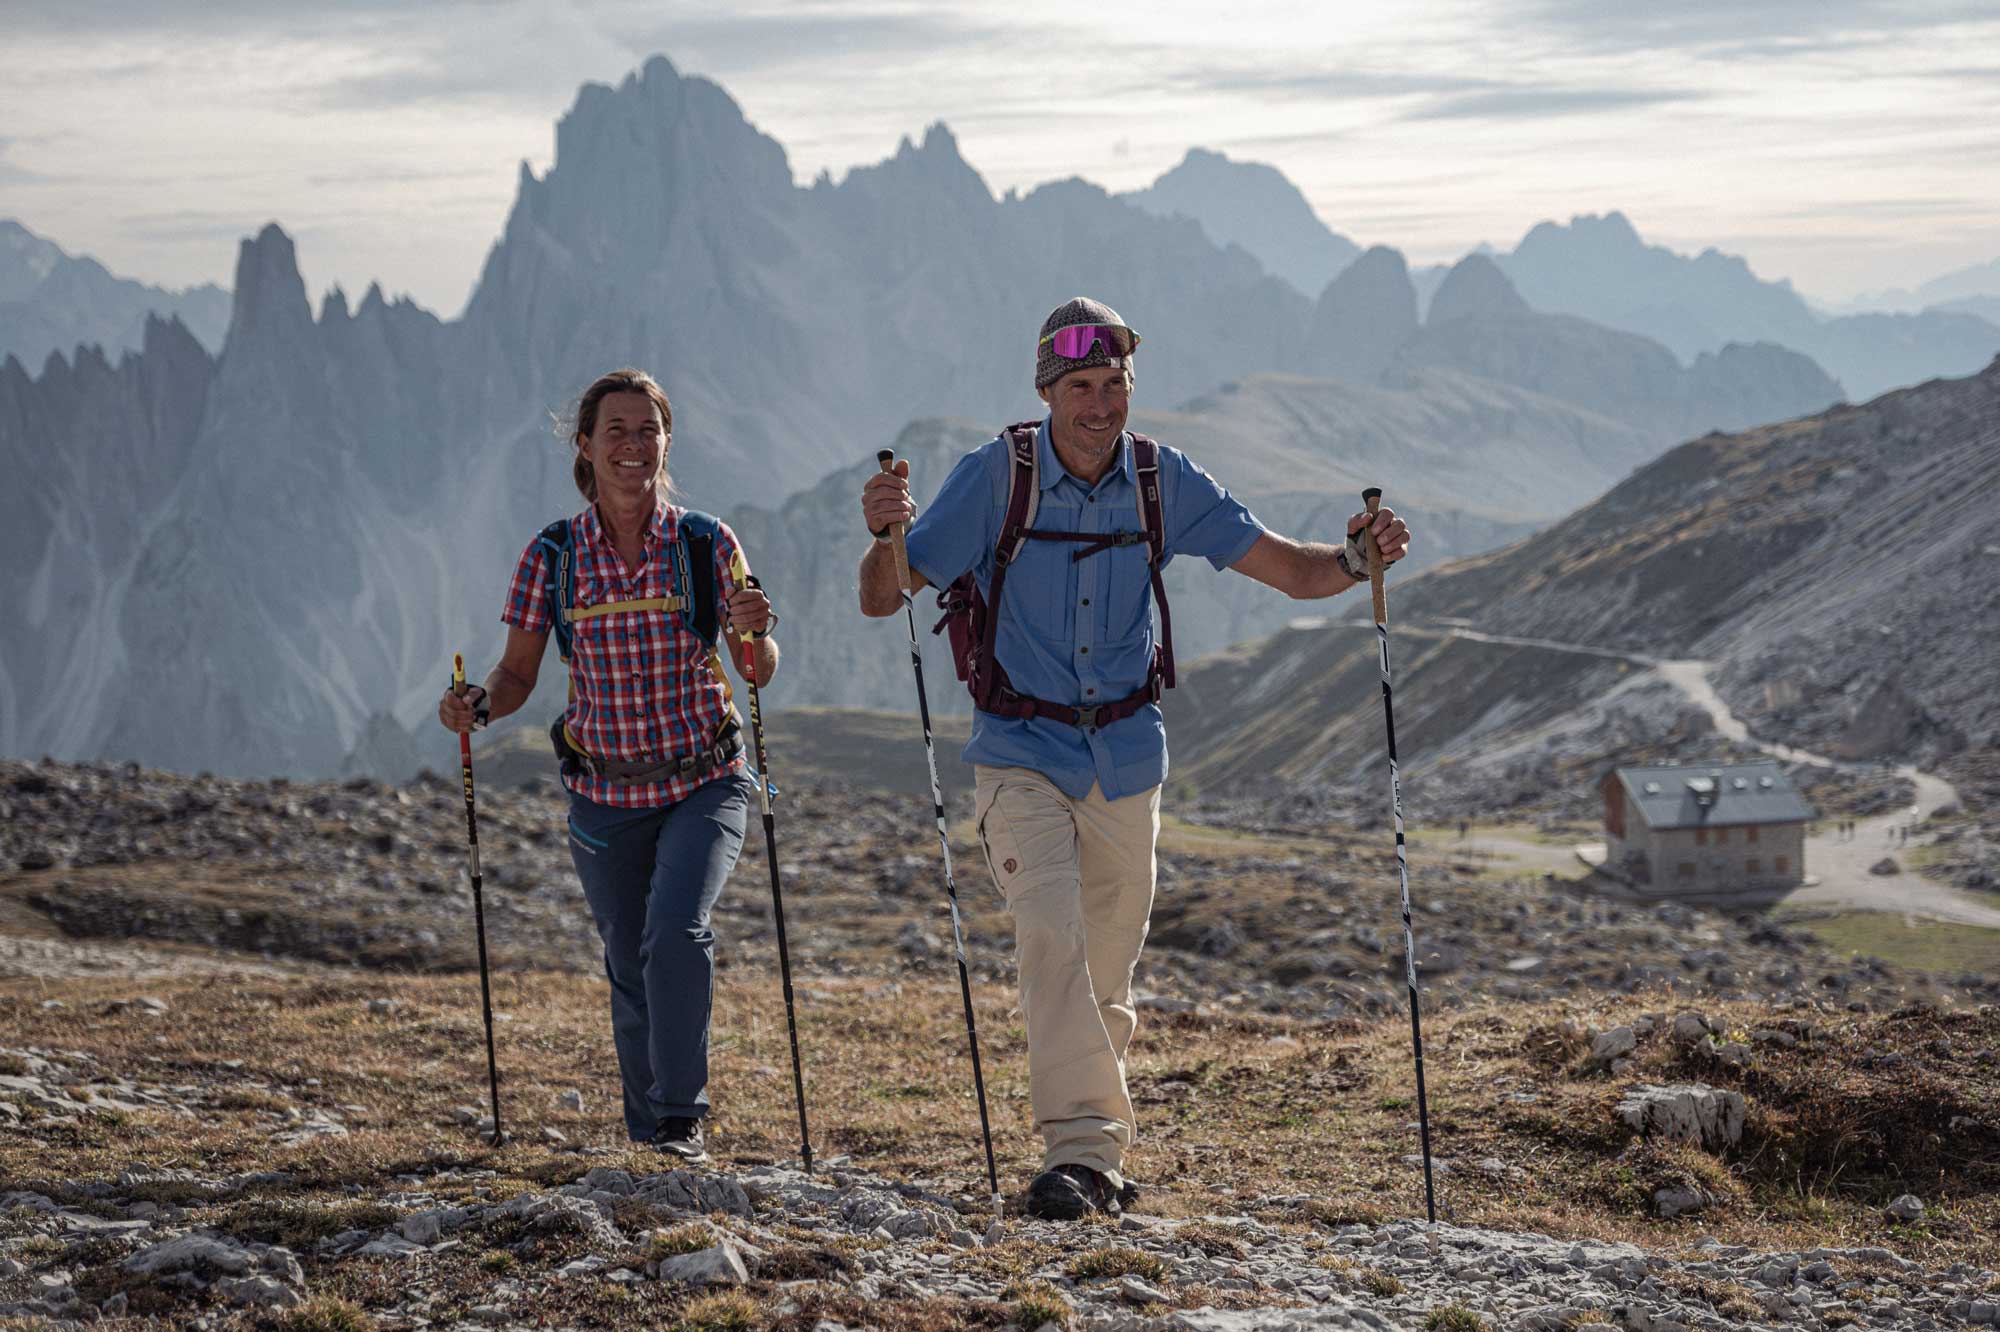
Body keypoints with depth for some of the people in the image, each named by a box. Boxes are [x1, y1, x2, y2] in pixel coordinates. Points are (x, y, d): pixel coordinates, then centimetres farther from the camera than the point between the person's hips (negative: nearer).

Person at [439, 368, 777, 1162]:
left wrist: (754, 632, -30)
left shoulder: (705, 544, -7)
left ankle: (680, 1122, -14)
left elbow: (760, 673, -7)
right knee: (630, 969, 9)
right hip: (606, 795, 2)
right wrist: (477, 707, -20)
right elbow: (518, 677, 1)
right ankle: (647, 1134, 29)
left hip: (703, 784, -2)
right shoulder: (552, 558, -4)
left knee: (676, 931, -24)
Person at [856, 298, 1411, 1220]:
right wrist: (884, 535, -34)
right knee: (1051, 934, -23)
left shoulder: (1164, 483, -3)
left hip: (1126, 756, 3)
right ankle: (1080, 1149, -25)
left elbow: (1290, 570, -2)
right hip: (1023, 753, -3)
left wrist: (1353, 560, -23)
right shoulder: (995, 476, -12)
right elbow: (882, 600, -12)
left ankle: (1092, 1152, 28)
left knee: (1108, 971, 12)